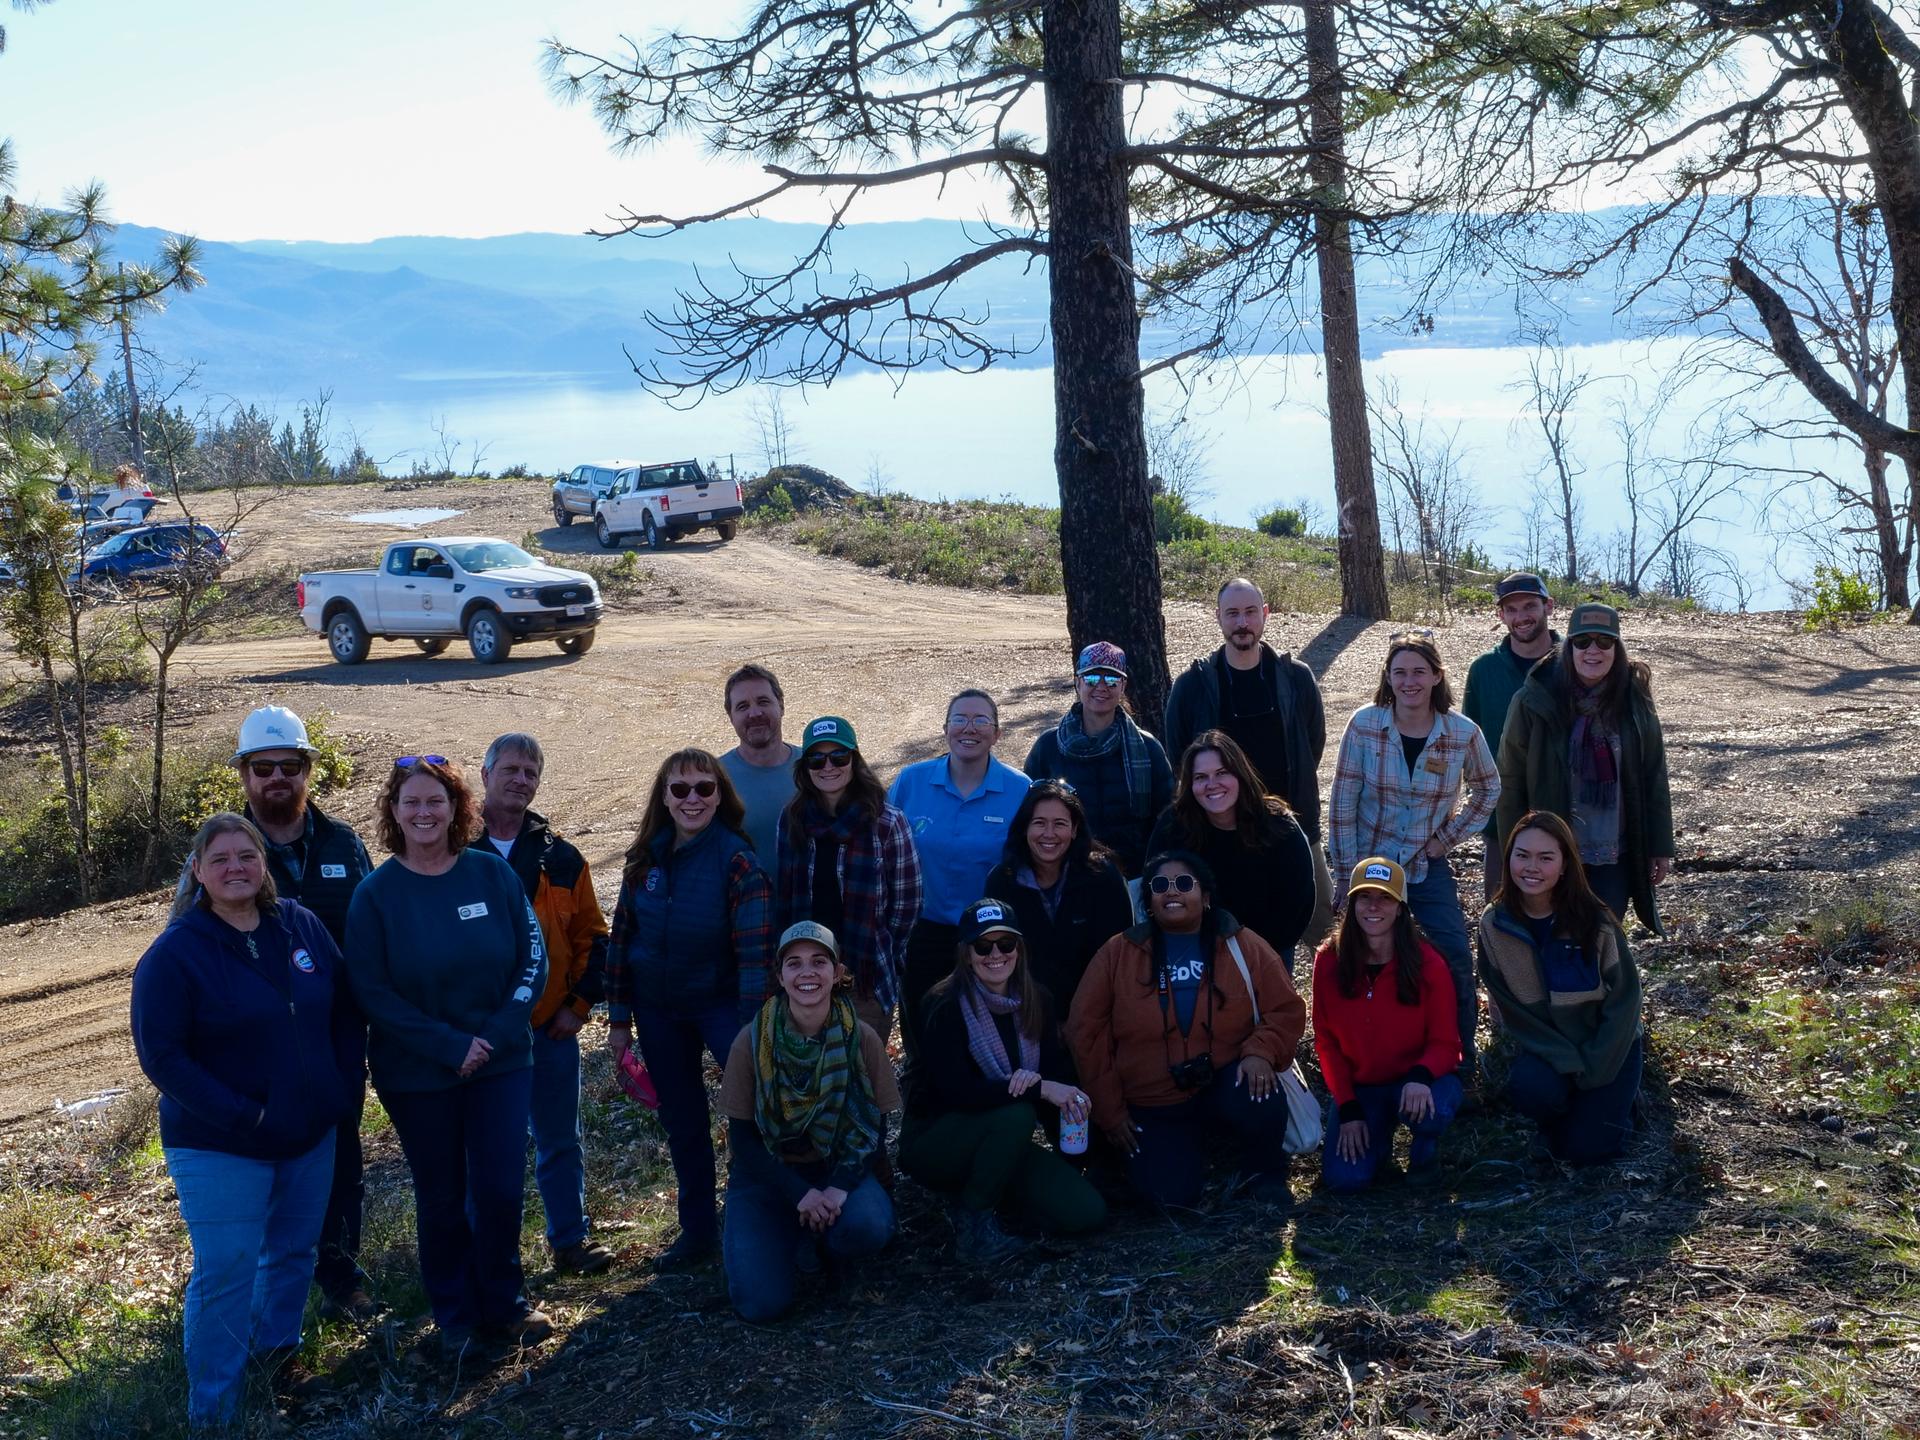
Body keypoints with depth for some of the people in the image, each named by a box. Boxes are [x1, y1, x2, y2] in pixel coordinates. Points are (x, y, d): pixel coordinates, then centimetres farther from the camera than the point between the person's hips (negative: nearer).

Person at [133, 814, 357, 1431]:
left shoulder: (301, 925, 0)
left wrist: (344, 1088, 0)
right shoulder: (175, 952, -14)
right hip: (220, 1148, -5)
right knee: (225, 1276, -3)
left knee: (294, 1252, 18)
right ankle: (212, 1413, 13)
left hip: (311, 1136, 5)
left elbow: (343, 1011, 9)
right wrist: (241, 1115, -21)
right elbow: (160, 1055, -17)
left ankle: (277, 1355, 40)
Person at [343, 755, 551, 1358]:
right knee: (442, 1200, 9)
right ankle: (455, 1319, 27)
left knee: (501, 1191, 2)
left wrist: (496, 1036, -13)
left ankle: (501, 1306, 23)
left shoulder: (493, 874, -2)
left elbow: (533, 960, -1)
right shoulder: (376, 894, -6)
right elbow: (371, 991, -9)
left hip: (501, 1062, 1)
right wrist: (449, 1046, -16)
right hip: (416, 1076, -1)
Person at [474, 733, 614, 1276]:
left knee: (560, 1140, 11)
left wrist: (580, 1003, 0)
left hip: (551, 1026, 2)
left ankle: (570, 1240, 24)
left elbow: (591, 935, 8)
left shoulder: (560, 857, 5)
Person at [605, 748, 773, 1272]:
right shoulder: (646, 859, 0)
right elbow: (621, 936, 6)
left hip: (719, 1002, -5)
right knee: (681, 1120, 14)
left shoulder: (736, 860, -16)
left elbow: (755, 950, -20)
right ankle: (698, 1231, 28)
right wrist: (619, 1018, 4)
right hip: (657, 1011, 5)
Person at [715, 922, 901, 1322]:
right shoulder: (752, 1041, -13)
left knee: (870, 1225, -33)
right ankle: (790, 1239, 15)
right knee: (761, 1302, -20)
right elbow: (743, 1136, -9)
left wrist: (840, 1186, -22)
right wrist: (799, 1194, -20)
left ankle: (822, 1246, 5)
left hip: (838, 1166, 1)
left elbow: (875, 1129, -5)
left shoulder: (862, 1039, -10)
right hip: (767, 1172, -1)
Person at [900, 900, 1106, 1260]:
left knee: (1086, 1212, -13)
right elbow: (955, 1090, -26)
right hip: (933, 1142, -6)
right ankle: (972, 1223, -15)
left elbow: (1059, 1073, -2)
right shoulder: (945, 1006, -17)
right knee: (1016, 1114, -35)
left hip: (1003, 1141, 6)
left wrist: (1034, 1078, -27)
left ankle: (984, 1188, 10)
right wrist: (1041, 1089, -30)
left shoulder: (1036, 1002, 1)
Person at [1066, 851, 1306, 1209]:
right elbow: (1087, 1032, 0)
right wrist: (1109, 1110, -3)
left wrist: (1260, 1052, -21)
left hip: (1225, 1088, 0)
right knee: (1172, 1194, -19)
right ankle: (1194, 1147, 19)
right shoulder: (1117, 953, -2)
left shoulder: (1244, 947, -2)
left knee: (1259, 1096, -34)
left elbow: (1286, 1010, 0)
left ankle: (1266, 1174, 0)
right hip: (1155, 1107, 1)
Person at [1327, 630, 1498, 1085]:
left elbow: (1488, 787, 11)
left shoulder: (1463, 732, -10)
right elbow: (1342, 804, -9)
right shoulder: (1365, 724, -13)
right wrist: (1345, 875, -9)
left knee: (1456, 961, -3)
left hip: (1429, 868, 1)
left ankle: (1461, 1064, 17)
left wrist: (1452, 834, 1)